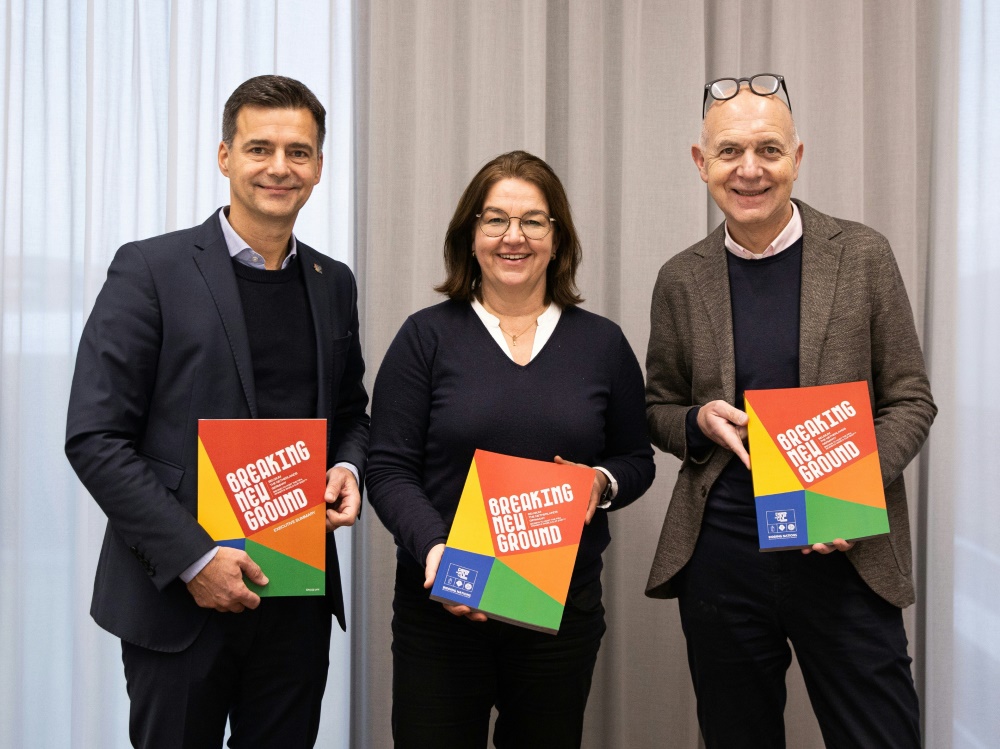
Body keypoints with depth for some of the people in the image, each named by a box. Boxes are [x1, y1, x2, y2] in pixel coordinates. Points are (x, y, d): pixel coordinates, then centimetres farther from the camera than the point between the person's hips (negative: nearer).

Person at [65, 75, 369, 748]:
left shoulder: (334, 284, 9)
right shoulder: (151, 270, -8)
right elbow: (95, 439, -11)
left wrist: (348, 469, -3)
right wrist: (191, 557, -16)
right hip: (179, 600, -4)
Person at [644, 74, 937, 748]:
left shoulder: (862, 255, -1)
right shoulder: (682, 279, 3)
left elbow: (911, 401, 2)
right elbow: (659, 409, 13)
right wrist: (700, 422, -10)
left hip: (844, 555, -1)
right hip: (720, 556, 2)